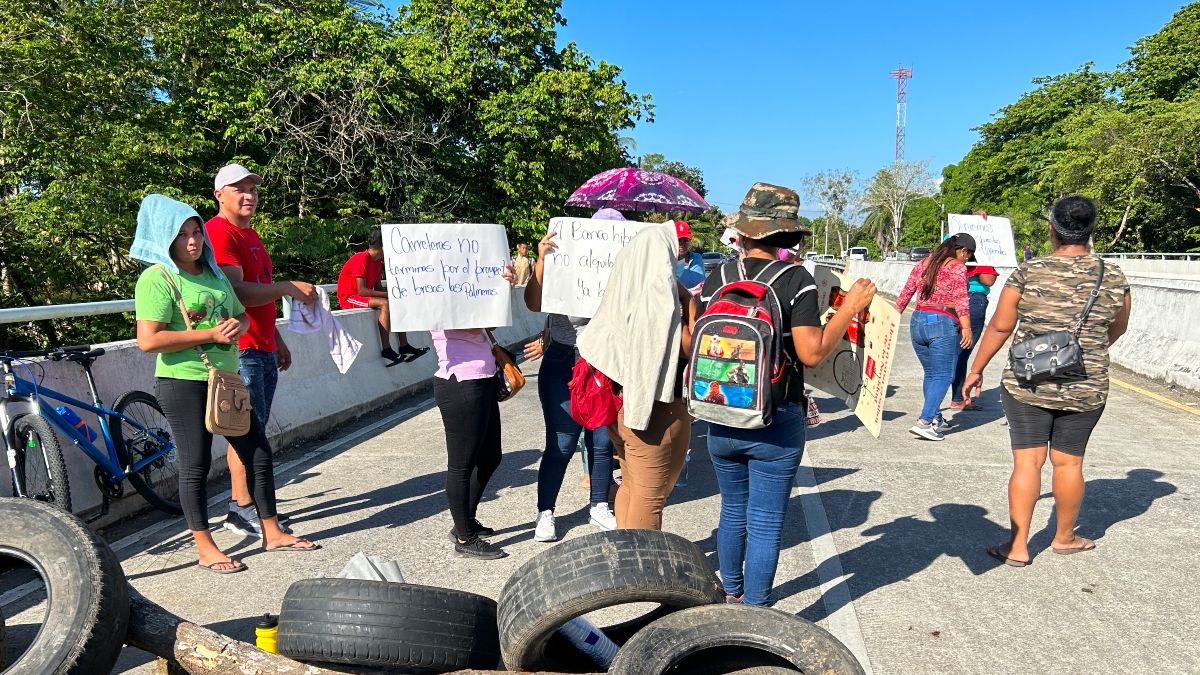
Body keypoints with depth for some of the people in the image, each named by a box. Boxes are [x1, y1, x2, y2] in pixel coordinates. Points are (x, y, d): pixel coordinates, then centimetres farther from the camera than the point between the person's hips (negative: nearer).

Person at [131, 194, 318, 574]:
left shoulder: (213, 273, 13)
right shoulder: (158, 278, -10)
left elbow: (242, 315, 22)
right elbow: (148, 341, -18)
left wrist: (237, 326, -2)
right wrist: (209, 334, -18)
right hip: (184, 383, -7)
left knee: (258, 451, 8)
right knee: (196, 465, 1)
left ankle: (272, 533, 20)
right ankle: (205, 548, 15)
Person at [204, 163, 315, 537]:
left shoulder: (250, 234, 20)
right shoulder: (218, 232, -10)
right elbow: (236, 292, -22)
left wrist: (278, 341, 23)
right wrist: (289, 288, -22)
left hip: (263, 349, 9)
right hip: (238, 349, -9)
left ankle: (244, 506, 20)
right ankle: (242, 511, 3)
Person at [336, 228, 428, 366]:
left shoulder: (377, 261, 10)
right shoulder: (361, 259, -19)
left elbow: (378, 288, 9)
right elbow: (361, 291, -25)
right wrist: (388, 294, -22)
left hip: (363, 297, 10)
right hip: (349, 298, -10)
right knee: (385, 304, -30)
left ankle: (404, 347, -6)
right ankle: (386, 350, -32)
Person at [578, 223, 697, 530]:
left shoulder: (622, 288, 3)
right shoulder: (664, 291, -16)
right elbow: (688, 348, -15)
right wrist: (689, 304, -5)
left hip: (619, 400, 7)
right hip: (656, 407, -7)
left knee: (630, 486, 22)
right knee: (651, 496, 5)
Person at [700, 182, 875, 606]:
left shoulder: (715, 280, -2)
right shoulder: (795, 279, -12)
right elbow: (813, 352, -17)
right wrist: (850, 307, -6)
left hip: (722, 421, 4)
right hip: (776, 425, -4)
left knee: (733, 512, 23)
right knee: (765, 525, 9)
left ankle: (731, 595, 40)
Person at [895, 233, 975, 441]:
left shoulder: (923, 263, 14)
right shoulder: (958, 268, -3)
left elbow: (906, 293, 15)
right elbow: (961, 300, -12)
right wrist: (966, 328, -14)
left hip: (917, 322, 6)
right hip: (943, 324, -6)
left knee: (931, 374, 18)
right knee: (943, 375, -2)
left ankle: (935, 418, 24)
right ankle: (924, 422, -14)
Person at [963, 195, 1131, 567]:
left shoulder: (1029, 272, -9)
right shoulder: (1114, 277, -1)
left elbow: (999, 326, -6)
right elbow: (1117, 329, 14)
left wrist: (976, 370, 5)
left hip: (1028, 385, -2)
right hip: (1086, 390, 2)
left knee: (1027, 461, 3)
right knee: (1069, 462, 15)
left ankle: (1018, 547, 7)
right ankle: (1064, 537, 34)